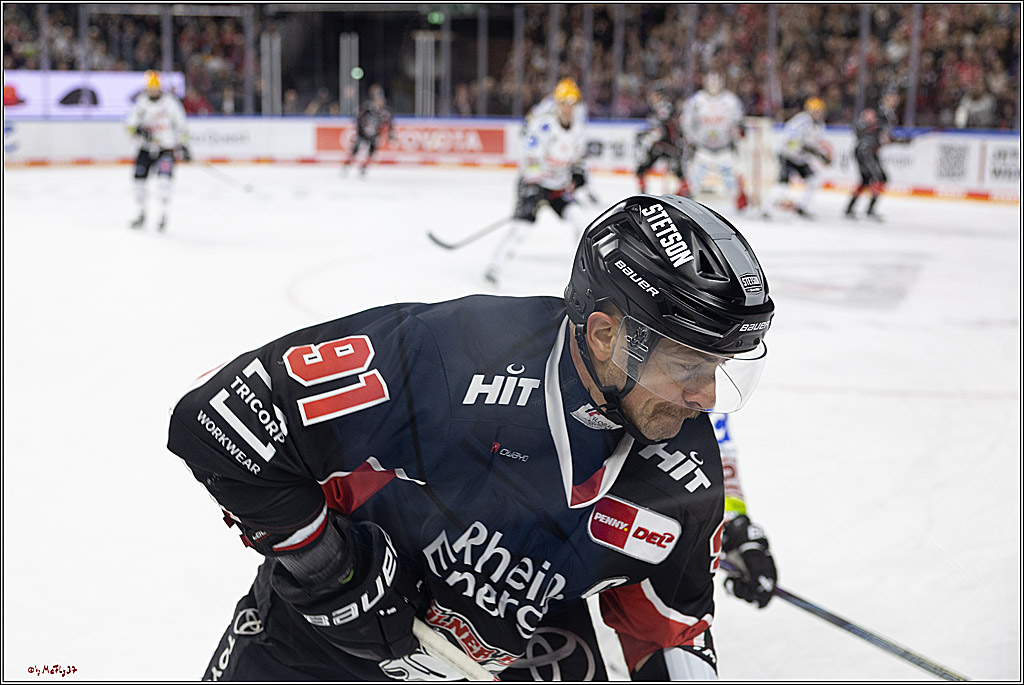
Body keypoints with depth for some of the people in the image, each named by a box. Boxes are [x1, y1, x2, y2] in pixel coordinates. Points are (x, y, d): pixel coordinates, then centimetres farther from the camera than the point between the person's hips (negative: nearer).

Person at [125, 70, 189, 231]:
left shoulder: (170, 101, -8)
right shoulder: (140, 102, -1)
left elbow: (180, 124, -1)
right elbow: (130, 126, 0)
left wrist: (183, 145, -4)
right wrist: (139, 131, -21)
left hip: (167, 147, -3)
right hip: (146, 147, 3)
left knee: (163, 179, -21)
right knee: (139, 179, -1)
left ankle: (164, 216, -12)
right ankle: (142, 214, 20)